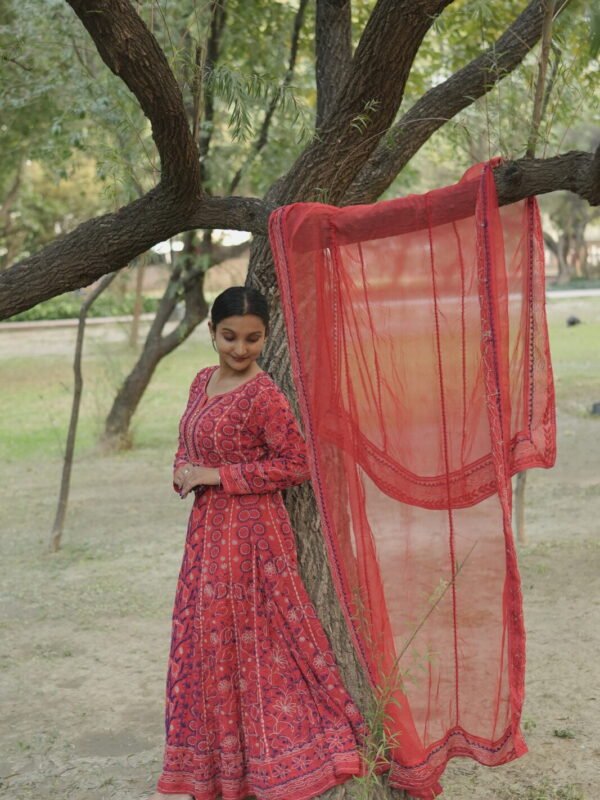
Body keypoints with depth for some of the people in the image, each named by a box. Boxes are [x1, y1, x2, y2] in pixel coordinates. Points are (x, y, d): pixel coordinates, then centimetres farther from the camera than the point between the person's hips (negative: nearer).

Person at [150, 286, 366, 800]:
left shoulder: (262, 395, -17)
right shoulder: (203, 382, 8)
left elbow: (295, 463, -18)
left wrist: (218, 476, -18)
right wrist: (184, 472, -3)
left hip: (250, 530, -8)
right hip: (208, 527, 8)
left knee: (255, 641, 0)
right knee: (207, 643, 15)